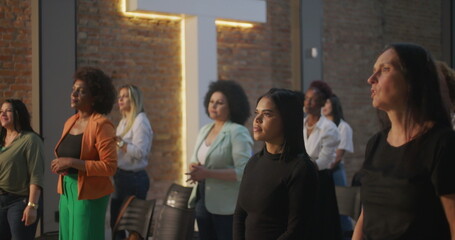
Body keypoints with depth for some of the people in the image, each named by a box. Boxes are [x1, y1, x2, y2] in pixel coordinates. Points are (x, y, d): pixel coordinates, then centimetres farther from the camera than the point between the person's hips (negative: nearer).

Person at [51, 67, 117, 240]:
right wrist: (60, 165, 3)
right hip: (67, 193, 7)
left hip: (89, 195, -7)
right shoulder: (70, 122, 11)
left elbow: (110, 167, -18)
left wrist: (71, 162, -21)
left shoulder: (101, 125, -12)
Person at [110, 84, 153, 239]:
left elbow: (139, 152, -22)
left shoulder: (140, 121, -13)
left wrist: (119, 140, -22)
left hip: (134, 178, -9)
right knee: (115, 222, 14)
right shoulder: (124, 121, 14)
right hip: (120, 176, 9)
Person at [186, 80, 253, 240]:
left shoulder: (238, 132, -11)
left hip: (226, 207, -8)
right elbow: (195, 161, 20)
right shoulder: (204, 130, 13)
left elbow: (244, 171, -20)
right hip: (203, 202, 8)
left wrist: (208, 173, -23)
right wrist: (195, 169, -5)